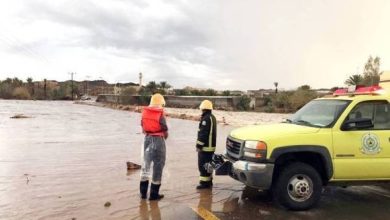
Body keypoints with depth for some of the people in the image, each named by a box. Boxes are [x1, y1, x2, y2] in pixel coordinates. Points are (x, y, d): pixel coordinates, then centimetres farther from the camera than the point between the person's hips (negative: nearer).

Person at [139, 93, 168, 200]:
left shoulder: (145, 113, 1)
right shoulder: (160, 114, -13)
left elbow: (143, 128, 8)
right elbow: (165, 132, -9)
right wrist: (164, 137, 12)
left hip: (147, 139, 5)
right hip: (158, 139, -5)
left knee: (146, 163, 18)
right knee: (158, 166, 6)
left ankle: (143, 192, 26)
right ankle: (154, 194, 12)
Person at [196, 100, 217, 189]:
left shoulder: (206, 118, -18)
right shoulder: (212, 118, 14)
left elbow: (203, 133, -23)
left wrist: (199, 145, -18)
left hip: (205, 146, -10)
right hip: (211, 145, 10)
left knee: (203, 165, -4)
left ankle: (205, 183, 0)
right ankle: (209, 182, 26)